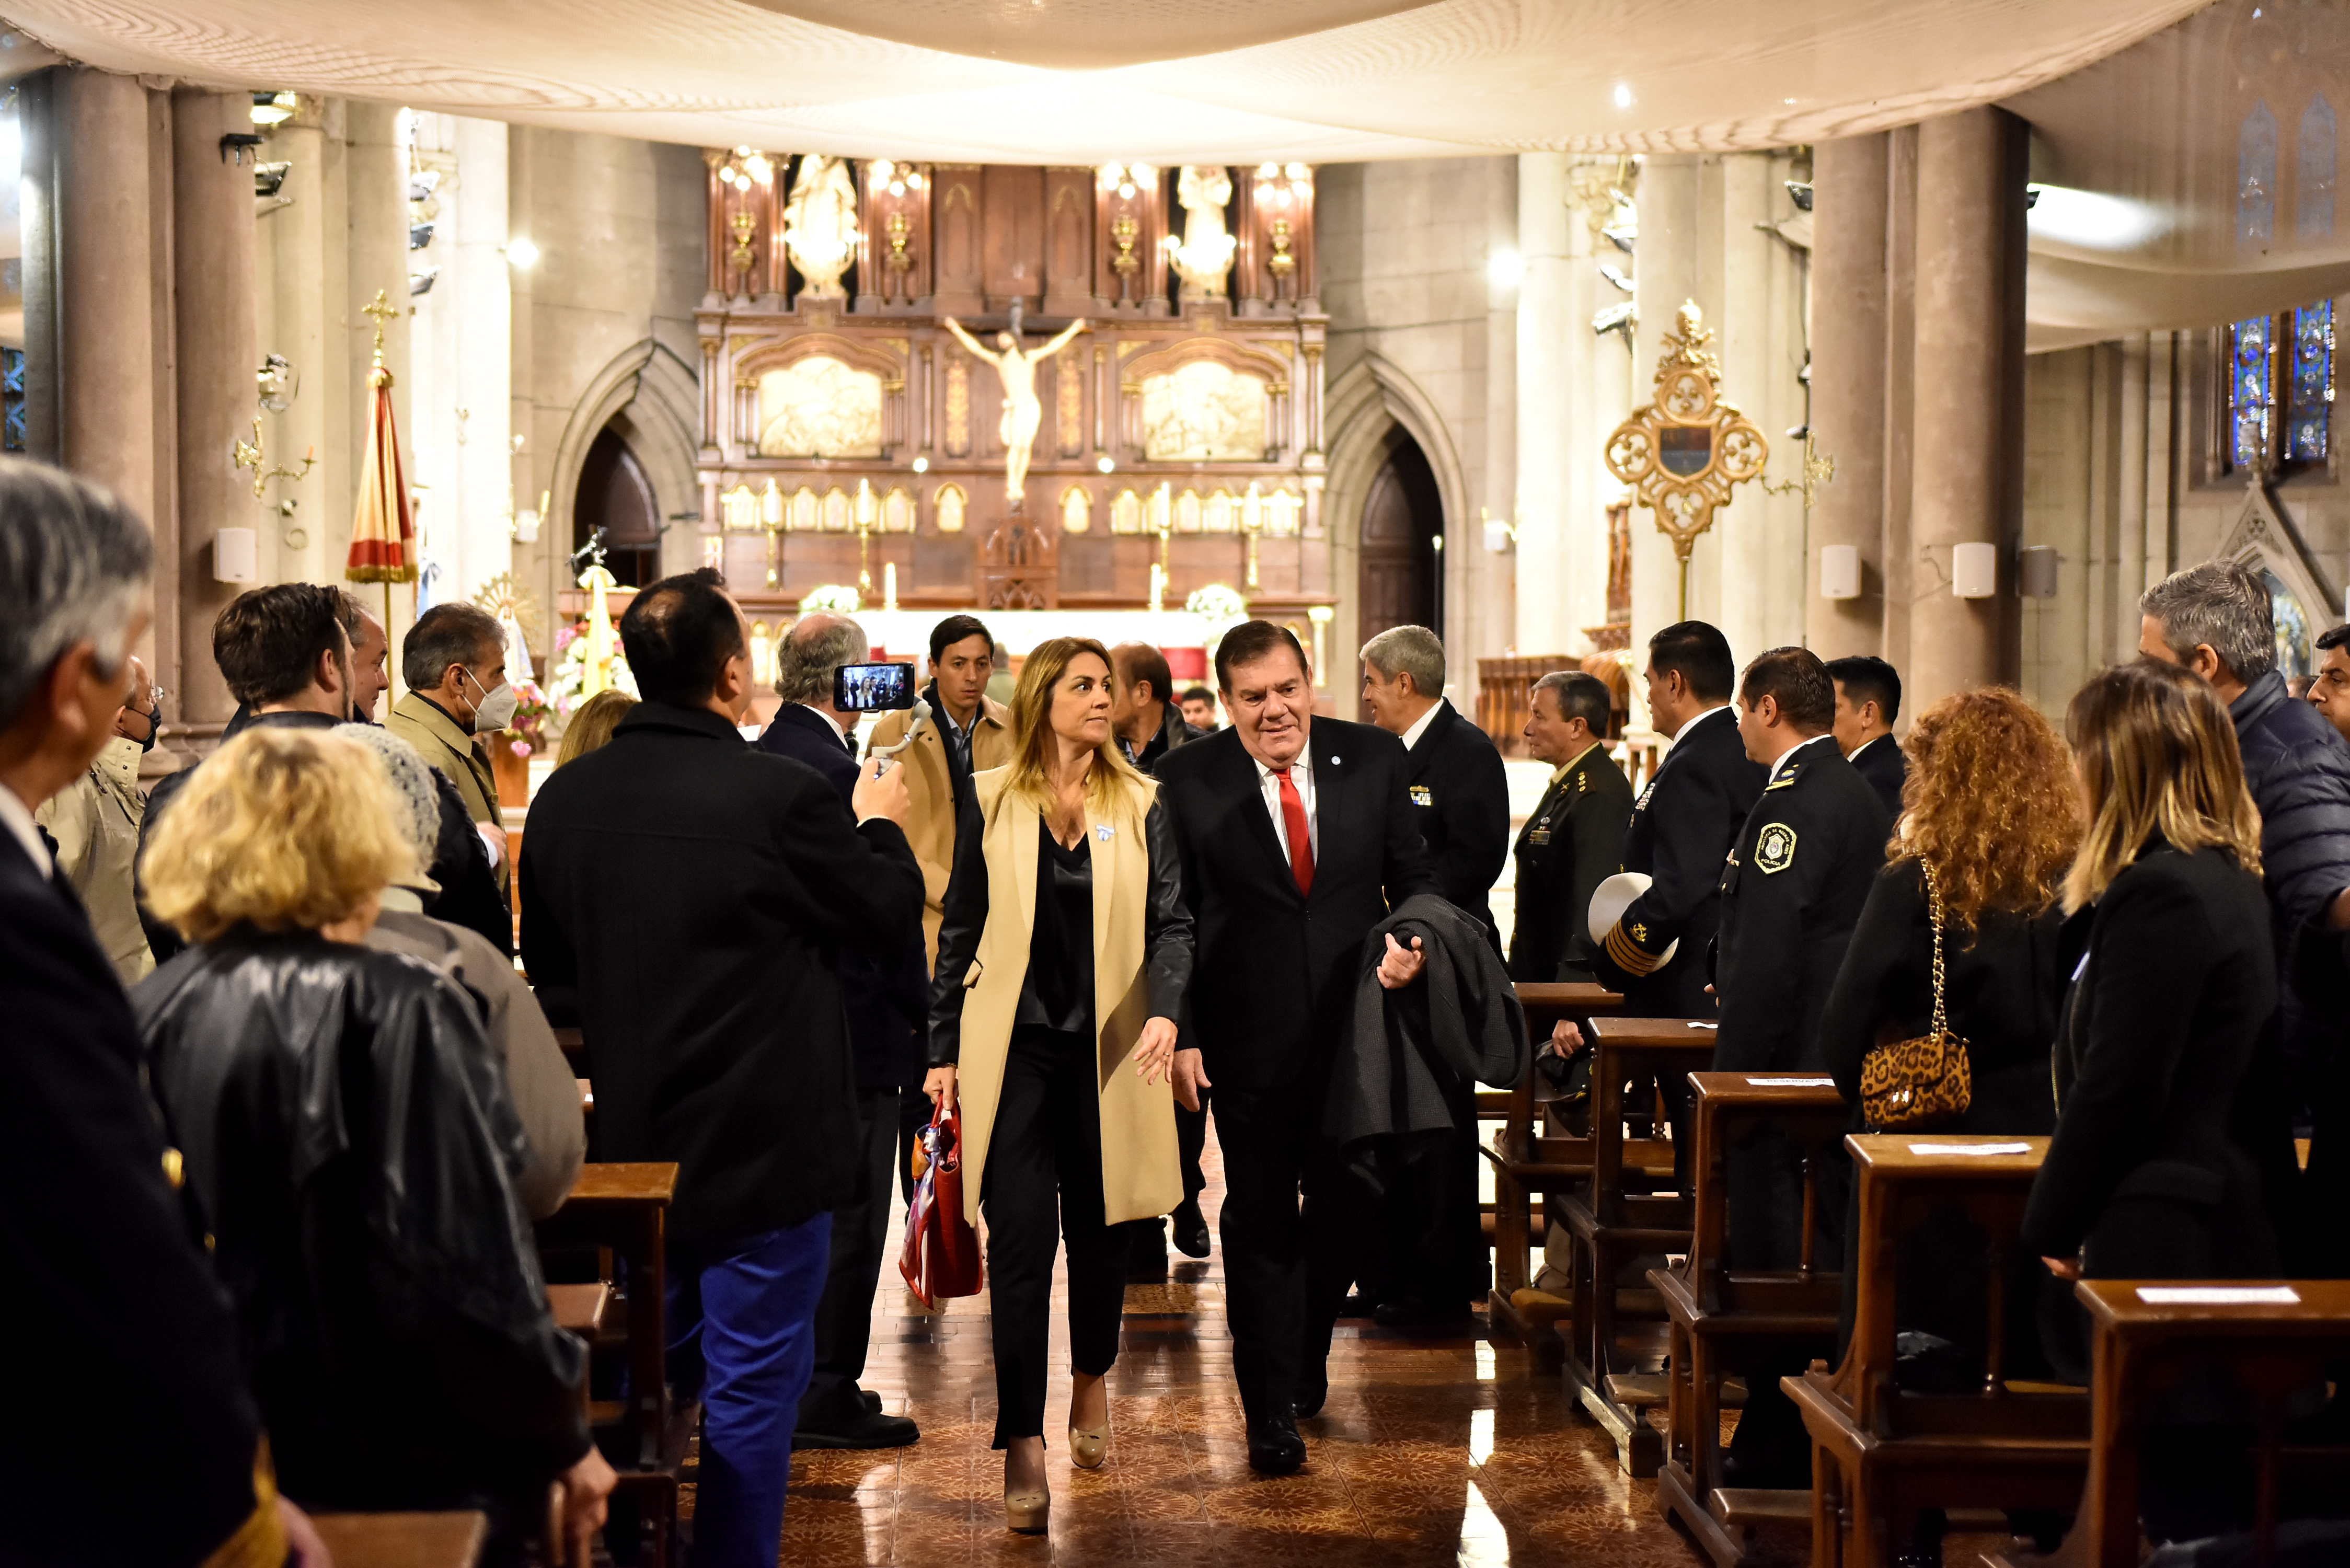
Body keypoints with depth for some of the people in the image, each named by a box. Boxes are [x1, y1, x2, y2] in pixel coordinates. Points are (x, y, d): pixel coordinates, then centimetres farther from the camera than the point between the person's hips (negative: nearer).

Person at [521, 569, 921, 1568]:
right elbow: (887, 913, -5)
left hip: (631, 1139, 6)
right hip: (764, 1140, -6)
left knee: (651, 1369, 22)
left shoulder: (565, 798, -2)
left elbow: (548, 963, 11)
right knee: (754, 1382, 5)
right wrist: (880, 824, 13)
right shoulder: (782, 795, -20)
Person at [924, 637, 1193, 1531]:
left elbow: (1171, 922, 0)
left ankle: (1092, 1380, 37)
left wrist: (1166, 1011, -18)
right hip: (1013, 1045, -1)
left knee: (1101, 1226, 12)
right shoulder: (991, 802, 2)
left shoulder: (1140, 804, 3)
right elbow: (961, 931, 6)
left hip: (1109, 1047, 1)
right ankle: (1022, 1441, -3)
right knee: (1020, 1238, -6)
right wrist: (943, 1050, 3)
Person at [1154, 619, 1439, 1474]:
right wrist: (1178, 1033, -12)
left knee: (1341, 1212, 15)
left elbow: (1413, 874, 8)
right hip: (1250, 1041, -3)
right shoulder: (1188, 779, -6)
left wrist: (1415, 939, -13)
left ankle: (1304, 1360, 39)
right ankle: (1272, 1408, 13)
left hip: (1355, 1027, 3)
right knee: (1260, 1222, 3)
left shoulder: (1373, 758, 1)